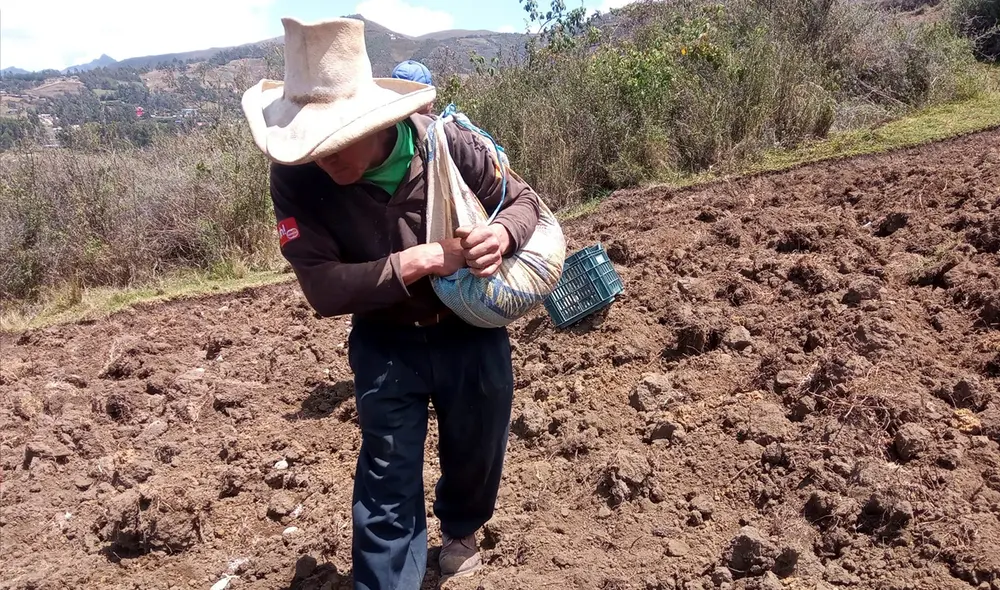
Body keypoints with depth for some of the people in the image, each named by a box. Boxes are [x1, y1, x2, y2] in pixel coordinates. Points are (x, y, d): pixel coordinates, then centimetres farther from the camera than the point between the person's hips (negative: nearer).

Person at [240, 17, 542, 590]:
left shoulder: (451, 144, -21)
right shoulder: (296, 178, -21)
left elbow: (525, 201, -7)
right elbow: (322, 287, -24)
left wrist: (502, 234, -30)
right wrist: (416, 262, -33)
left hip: (473, 335, 2)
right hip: (385, 347, -1)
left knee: (477, 454, 23)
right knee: (387, 489, 4)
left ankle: (460, 529, 56)